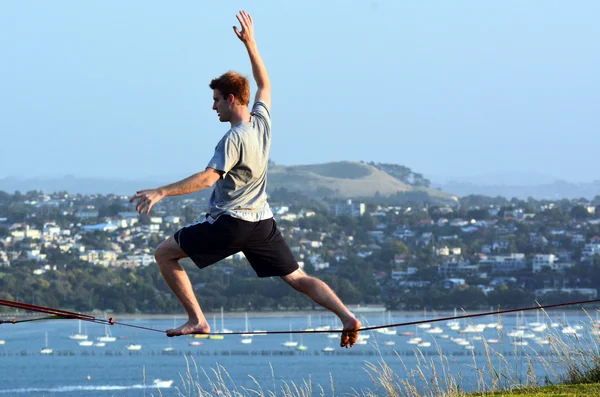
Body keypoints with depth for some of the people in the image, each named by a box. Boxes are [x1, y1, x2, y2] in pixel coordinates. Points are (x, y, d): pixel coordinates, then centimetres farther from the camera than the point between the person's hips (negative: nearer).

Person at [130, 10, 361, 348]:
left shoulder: (234, 139, -16)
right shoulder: (262, 121, 4)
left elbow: (207, 178, -25)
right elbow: (264, 84, 23)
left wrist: (161, 193, -29)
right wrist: (250, 44, 25)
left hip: (229, 223, -7)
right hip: (262, 222, 8)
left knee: (165, 254, 3)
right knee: (298, 278, 9)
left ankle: (197, 320, -2)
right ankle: (348, 317, -9)